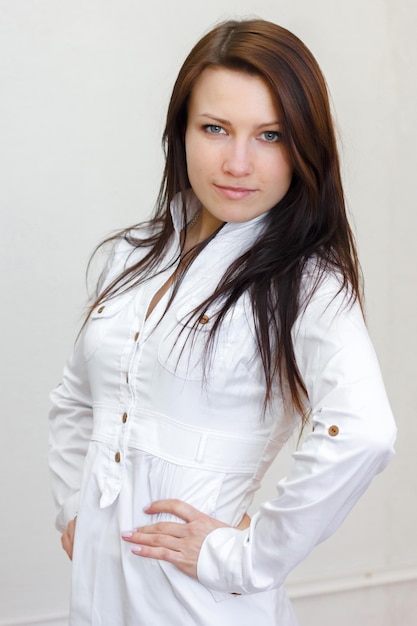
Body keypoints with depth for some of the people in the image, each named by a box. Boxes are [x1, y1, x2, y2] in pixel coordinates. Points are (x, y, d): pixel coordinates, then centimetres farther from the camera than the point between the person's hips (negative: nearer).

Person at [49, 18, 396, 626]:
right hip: (97, 572, 5)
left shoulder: (308, 284, -14)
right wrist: (73, 507, 7)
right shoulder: (133, 255, 5)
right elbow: (75, 399, 17)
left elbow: (362, 433, -31)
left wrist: (246, 555, -23)